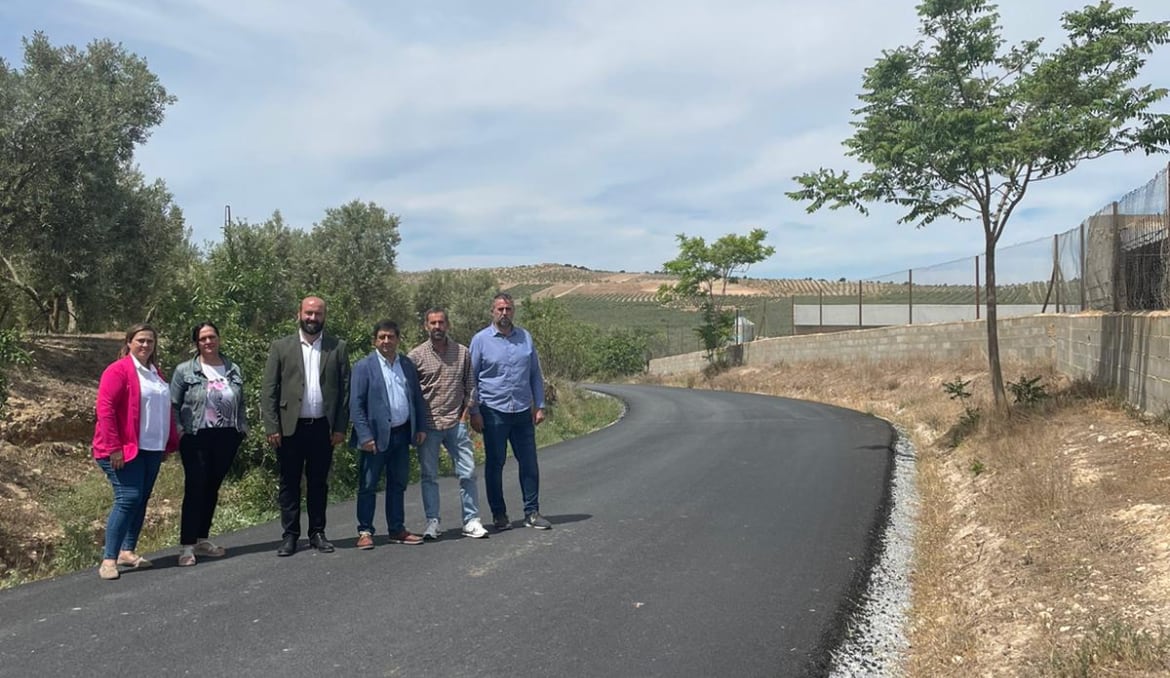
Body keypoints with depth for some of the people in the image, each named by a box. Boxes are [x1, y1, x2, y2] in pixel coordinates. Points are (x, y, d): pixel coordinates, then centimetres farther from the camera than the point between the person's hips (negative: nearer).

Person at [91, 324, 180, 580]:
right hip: (124, 450, -8)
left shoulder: (156, 372, 16)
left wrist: (171, 442, 19)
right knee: (128, 499, -13)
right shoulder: (119, 370, -8)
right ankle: (109, 559, -6)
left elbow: (164, 410, 22)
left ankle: (127, 551, 19)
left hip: (152, 449, 8)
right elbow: (105, 409, -15)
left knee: (142, 499, 9)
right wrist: (113, 447, -19)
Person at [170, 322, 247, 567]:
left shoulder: (234, 370, 9)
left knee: (212, 489, 11)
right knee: (195, 489, -6)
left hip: (226, 439, 4)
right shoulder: (185, 371, 0)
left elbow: (241, 405, 16)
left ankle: (201, 539, 23)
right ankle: (186, 546, 0)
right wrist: (179, 432, -8)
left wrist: (242, 429, 6)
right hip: (197, 439, -4)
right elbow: (173, 405, 1)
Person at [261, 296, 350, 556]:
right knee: (289, 484, 6)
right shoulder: (281, 347, 2)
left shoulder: (338, 347, 5)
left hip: (323, 427, 1)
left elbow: (345, 390, 3)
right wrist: (271, 427, -7)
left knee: (319, 483, 10)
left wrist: (341, 427, -2)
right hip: (290, 427, -1)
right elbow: (268, 390, 0)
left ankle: (317, 533, 20)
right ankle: (290, 535, 16)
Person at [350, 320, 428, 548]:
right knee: (368, 486, 2)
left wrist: (421, 427, 6)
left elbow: (417, 398, 13)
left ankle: (396, 530, 23)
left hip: (402, 434, 5)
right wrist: (365, 436, -15)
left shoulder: (407, 365, 9)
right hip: (376, 436, -5)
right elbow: (356, 404, -9)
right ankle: (365, 531, 13)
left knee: (398, 484, 13)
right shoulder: (364, 366, -6)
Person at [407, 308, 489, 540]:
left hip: (456, 423, 1)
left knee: (467, 473, 1)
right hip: (427, 425, -1)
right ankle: (432, 522, 15)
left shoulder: (462, 352, 6)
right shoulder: (416, 355, 0)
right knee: (429, 476, 5)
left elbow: (469, 387, 11)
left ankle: (471, 521, 11)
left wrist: (464, 415, 2)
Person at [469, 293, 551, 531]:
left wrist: (540, 406, 7)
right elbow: (471, 378, 1)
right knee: (494, 464, 5)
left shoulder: (525, 337, 9)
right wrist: (474, 412, -5)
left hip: (523, 412, 3)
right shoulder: (480, 340, -1)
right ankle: (499, 514, 17)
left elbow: (536, 375, 13)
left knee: (529, 463, 5)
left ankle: (532, 512, 15)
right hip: (494, 413, -3)